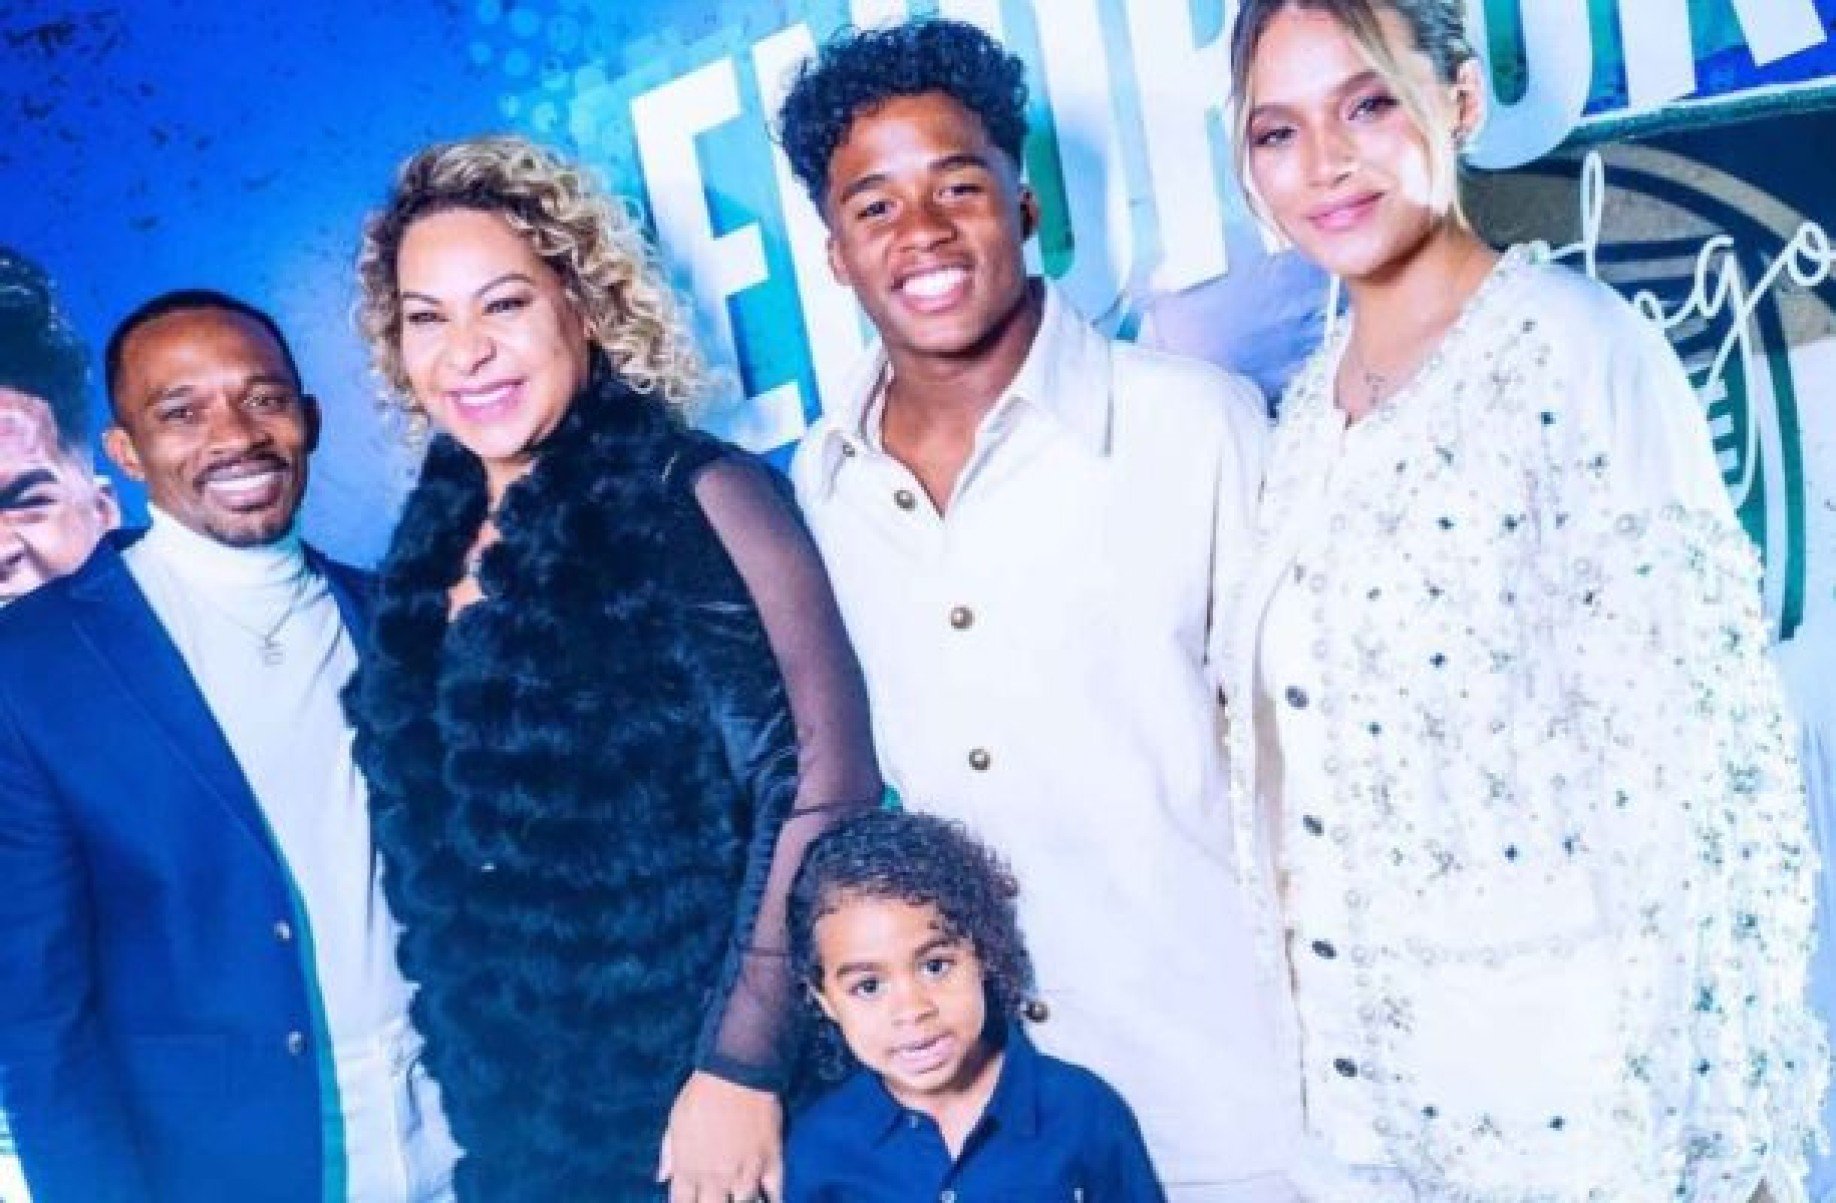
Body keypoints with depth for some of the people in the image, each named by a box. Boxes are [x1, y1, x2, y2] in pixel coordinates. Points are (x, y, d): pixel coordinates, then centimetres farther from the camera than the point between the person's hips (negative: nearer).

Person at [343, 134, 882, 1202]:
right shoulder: (435, 549, 5)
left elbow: (826, 776, -17)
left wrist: (745, 1066, -20)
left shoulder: (698, 494, -11)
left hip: (717, 1089, -5)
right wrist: (479, 1101, 7)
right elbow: (437, 868, 10)